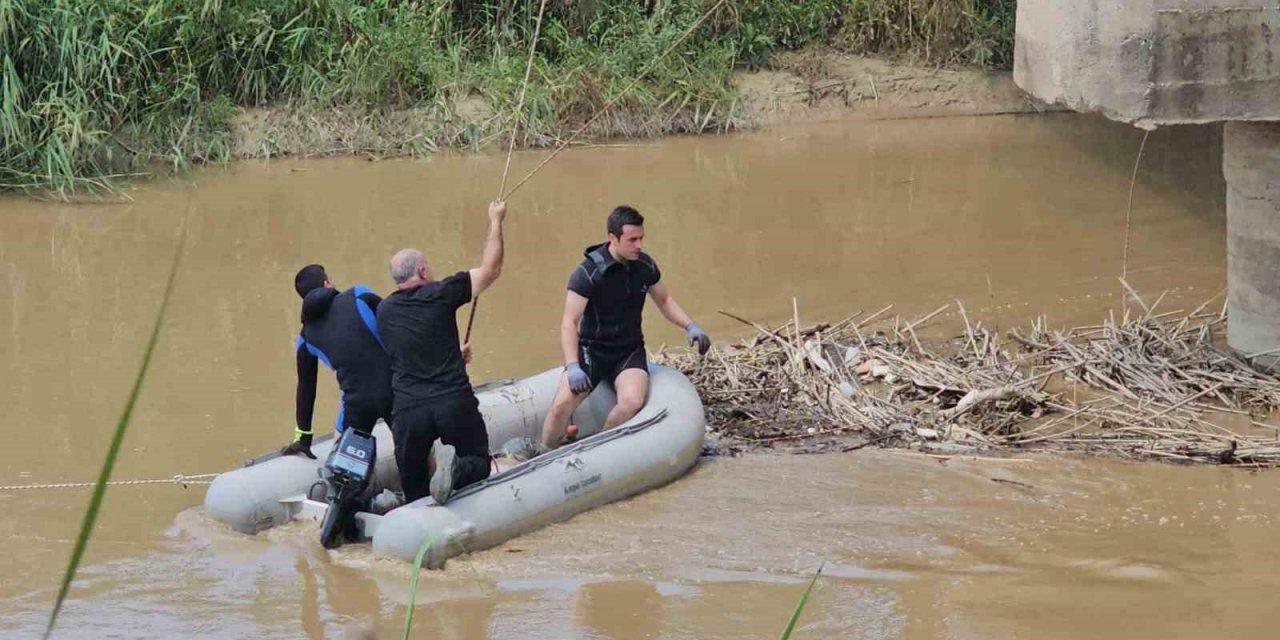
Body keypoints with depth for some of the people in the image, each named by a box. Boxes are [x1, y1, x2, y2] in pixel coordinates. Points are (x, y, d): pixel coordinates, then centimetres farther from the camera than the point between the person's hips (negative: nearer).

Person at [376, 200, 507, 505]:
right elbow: (490, 270, 10)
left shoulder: (384, 311, 15)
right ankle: (456, 469, -18)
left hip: (408, 410, 2)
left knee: (414, 489, 15)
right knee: (478, 464, 17)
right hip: (455, 402, -2)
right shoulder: (440, 294, 2)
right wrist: (496, 222, 23)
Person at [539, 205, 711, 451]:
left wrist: (690, 326, 2)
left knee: (632, 401, -29)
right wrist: (572, 367, -31)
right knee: (562, 403, -26)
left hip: (629, 350, 3)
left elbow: (664, 300, 18)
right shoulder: (588, 273, -17)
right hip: (592, 348, -3)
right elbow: (570, 322, -19)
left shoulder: (645, 266, -1)